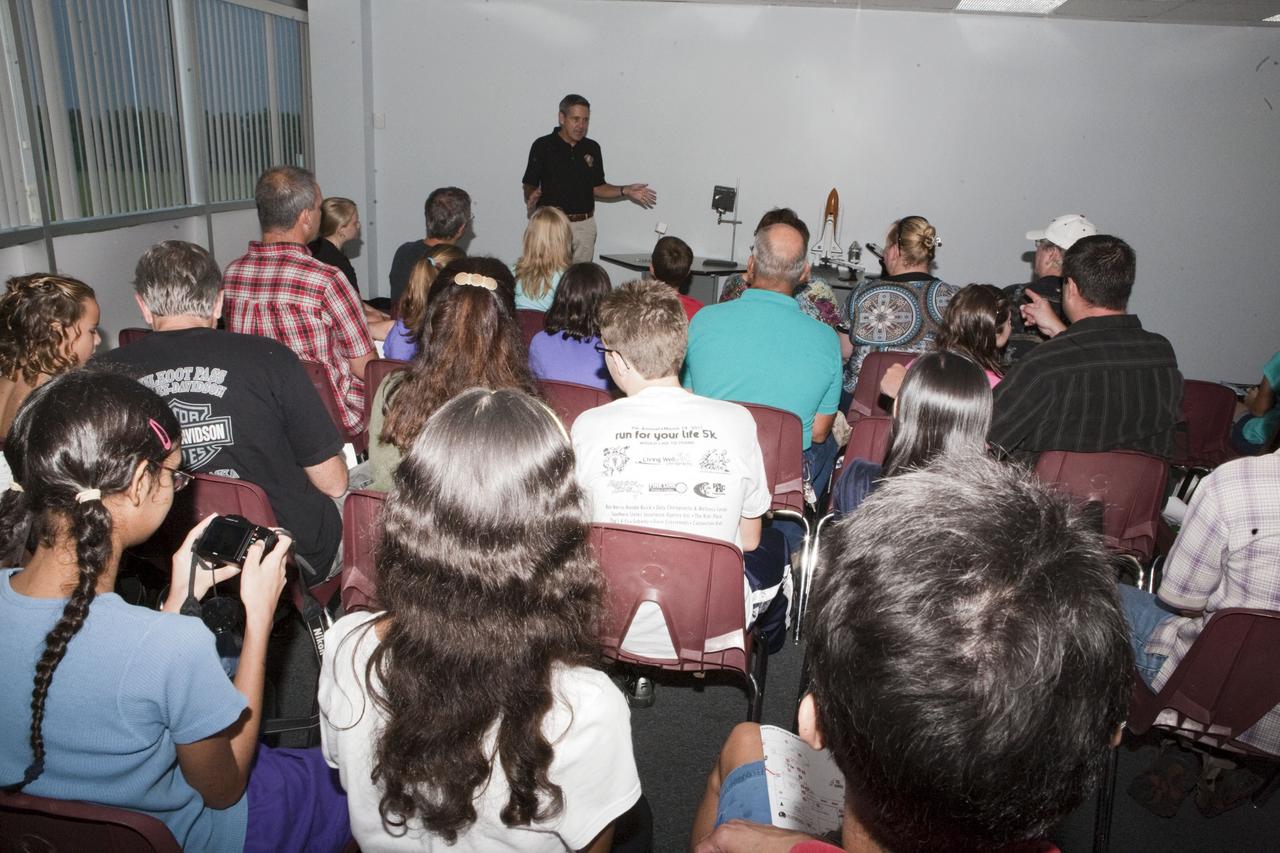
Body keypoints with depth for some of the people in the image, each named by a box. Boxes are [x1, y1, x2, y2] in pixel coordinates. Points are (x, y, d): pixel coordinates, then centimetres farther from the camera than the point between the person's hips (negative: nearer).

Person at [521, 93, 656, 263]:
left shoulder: (592, 148, 9)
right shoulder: (542, 146, -4)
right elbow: (529, 186, -2)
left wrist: (625, 190, 2)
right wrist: (531, 197, -24)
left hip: (584, 227, 4)